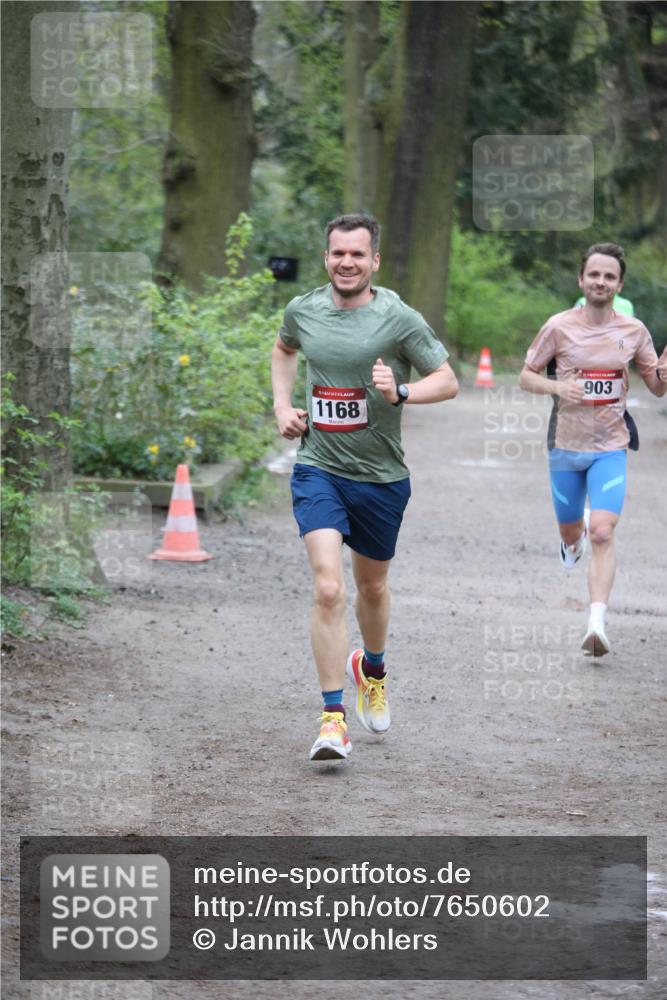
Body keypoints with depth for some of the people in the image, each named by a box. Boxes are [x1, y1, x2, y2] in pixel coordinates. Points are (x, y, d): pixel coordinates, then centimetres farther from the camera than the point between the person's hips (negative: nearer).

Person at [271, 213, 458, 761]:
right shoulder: (302, 310, 0)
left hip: (381, 475, 0)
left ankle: (372, 669, 51)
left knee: (373, 586, 20)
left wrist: (401, 391, -24)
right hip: (318, 469, 0)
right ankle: (333, 720, -17)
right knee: (328, 588, -18)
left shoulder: (399, 319, -10)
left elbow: (448, 381, -5)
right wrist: (283, 406, 9)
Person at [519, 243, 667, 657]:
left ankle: (597, 623, -21)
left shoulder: (634, 331, 0)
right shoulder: (559, 327, -5)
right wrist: (556, 387, -18)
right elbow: (526, 376, 2)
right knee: (571, 533, 15)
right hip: (565, 446, 1)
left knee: (602, 534, -18)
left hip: (610, 447, -1)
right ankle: (576, 534, 53)